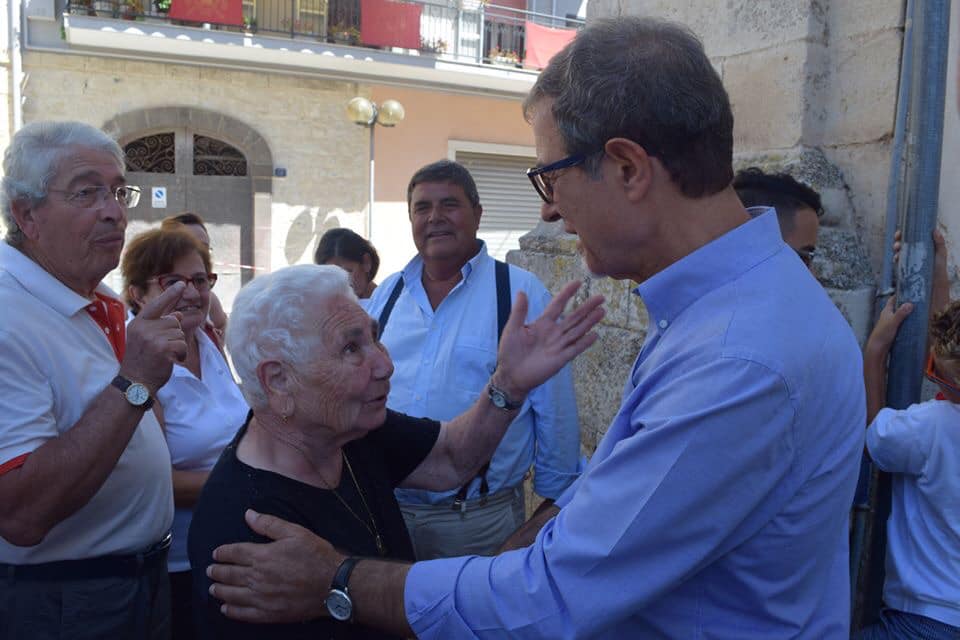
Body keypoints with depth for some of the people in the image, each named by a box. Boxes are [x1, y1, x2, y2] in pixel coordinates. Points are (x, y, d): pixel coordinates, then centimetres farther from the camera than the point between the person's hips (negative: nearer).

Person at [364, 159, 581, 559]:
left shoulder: (523, 293, -7)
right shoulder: (386, 294, 7)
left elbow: (555, 407, -5)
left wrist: (556, 496, -1)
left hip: (481, 516, -3)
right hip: (385, 507, 4)